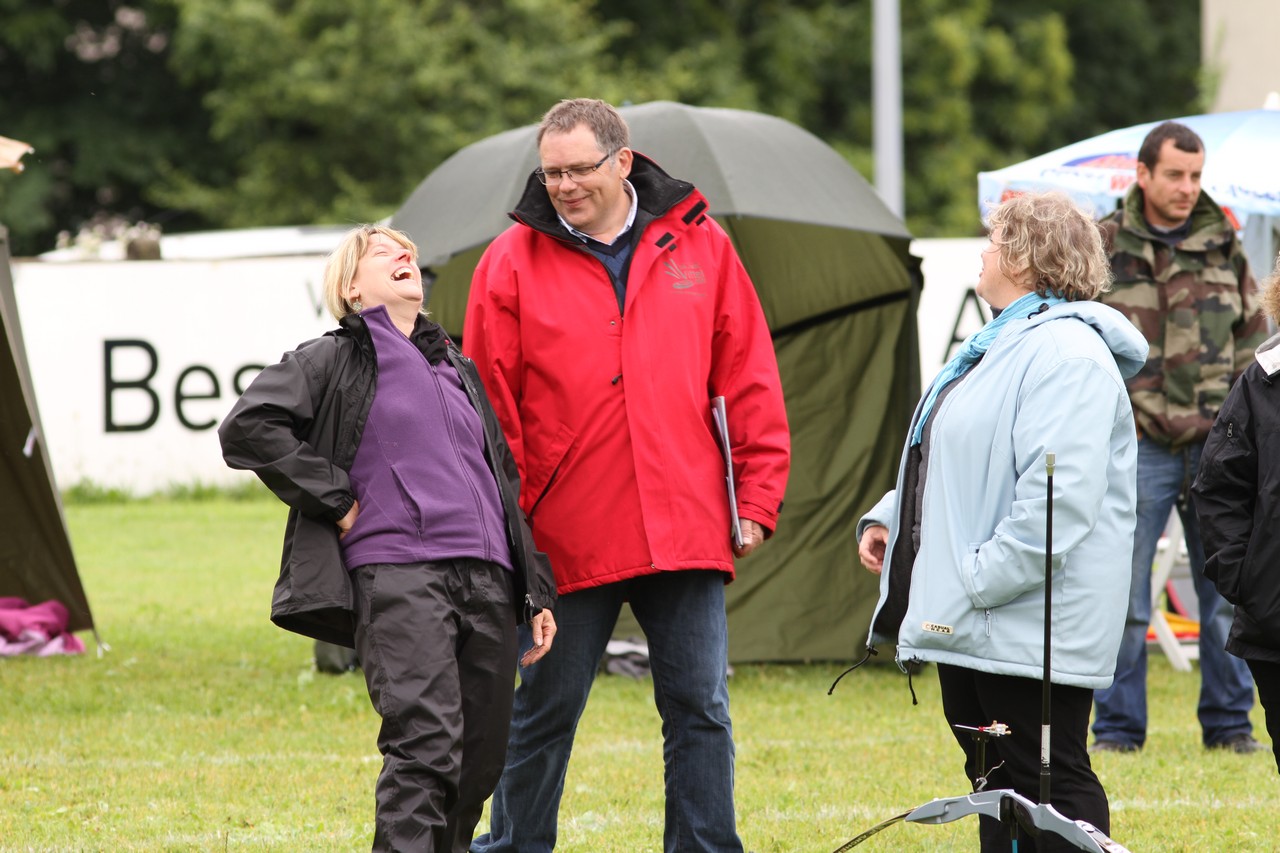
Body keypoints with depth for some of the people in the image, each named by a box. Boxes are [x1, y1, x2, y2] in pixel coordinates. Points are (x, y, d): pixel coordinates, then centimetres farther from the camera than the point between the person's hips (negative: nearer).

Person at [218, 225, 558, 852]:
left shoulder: (460, 371, 27)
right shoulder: (333, 360, 7)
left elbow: (507, 485, 27)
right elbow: (248, 428, -5)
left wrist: (537, 592, 19)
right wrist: (336, 501, -6)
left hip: (488, 583, 6)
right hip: (396, 575, -6)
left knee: (480, 760, 3)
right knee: (426, 747, -21)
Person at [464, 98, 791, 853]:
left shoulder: (699, 247, 6)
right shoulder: (513, 264, 1)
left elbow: (749, 384, 9)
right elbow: (491, 414, 1)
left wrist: (757, 499, 3)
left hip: (685, 529, 1)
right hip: (566, 536, -1)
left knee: (701, 711, 3)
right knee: (542, 714, 7)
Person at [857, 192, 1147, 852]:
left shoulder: (1065, 354, -17)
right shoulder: (994, 346, 19)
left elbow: (1058, 493, -26)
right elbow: (943, 466, 29)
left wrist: (983, 580, -25)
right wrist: (886, 519, 13)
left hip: (1031, 624, -11)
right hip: (970, 623, 11)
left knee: (1047, 780, -7)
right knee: (993, 780, 15)